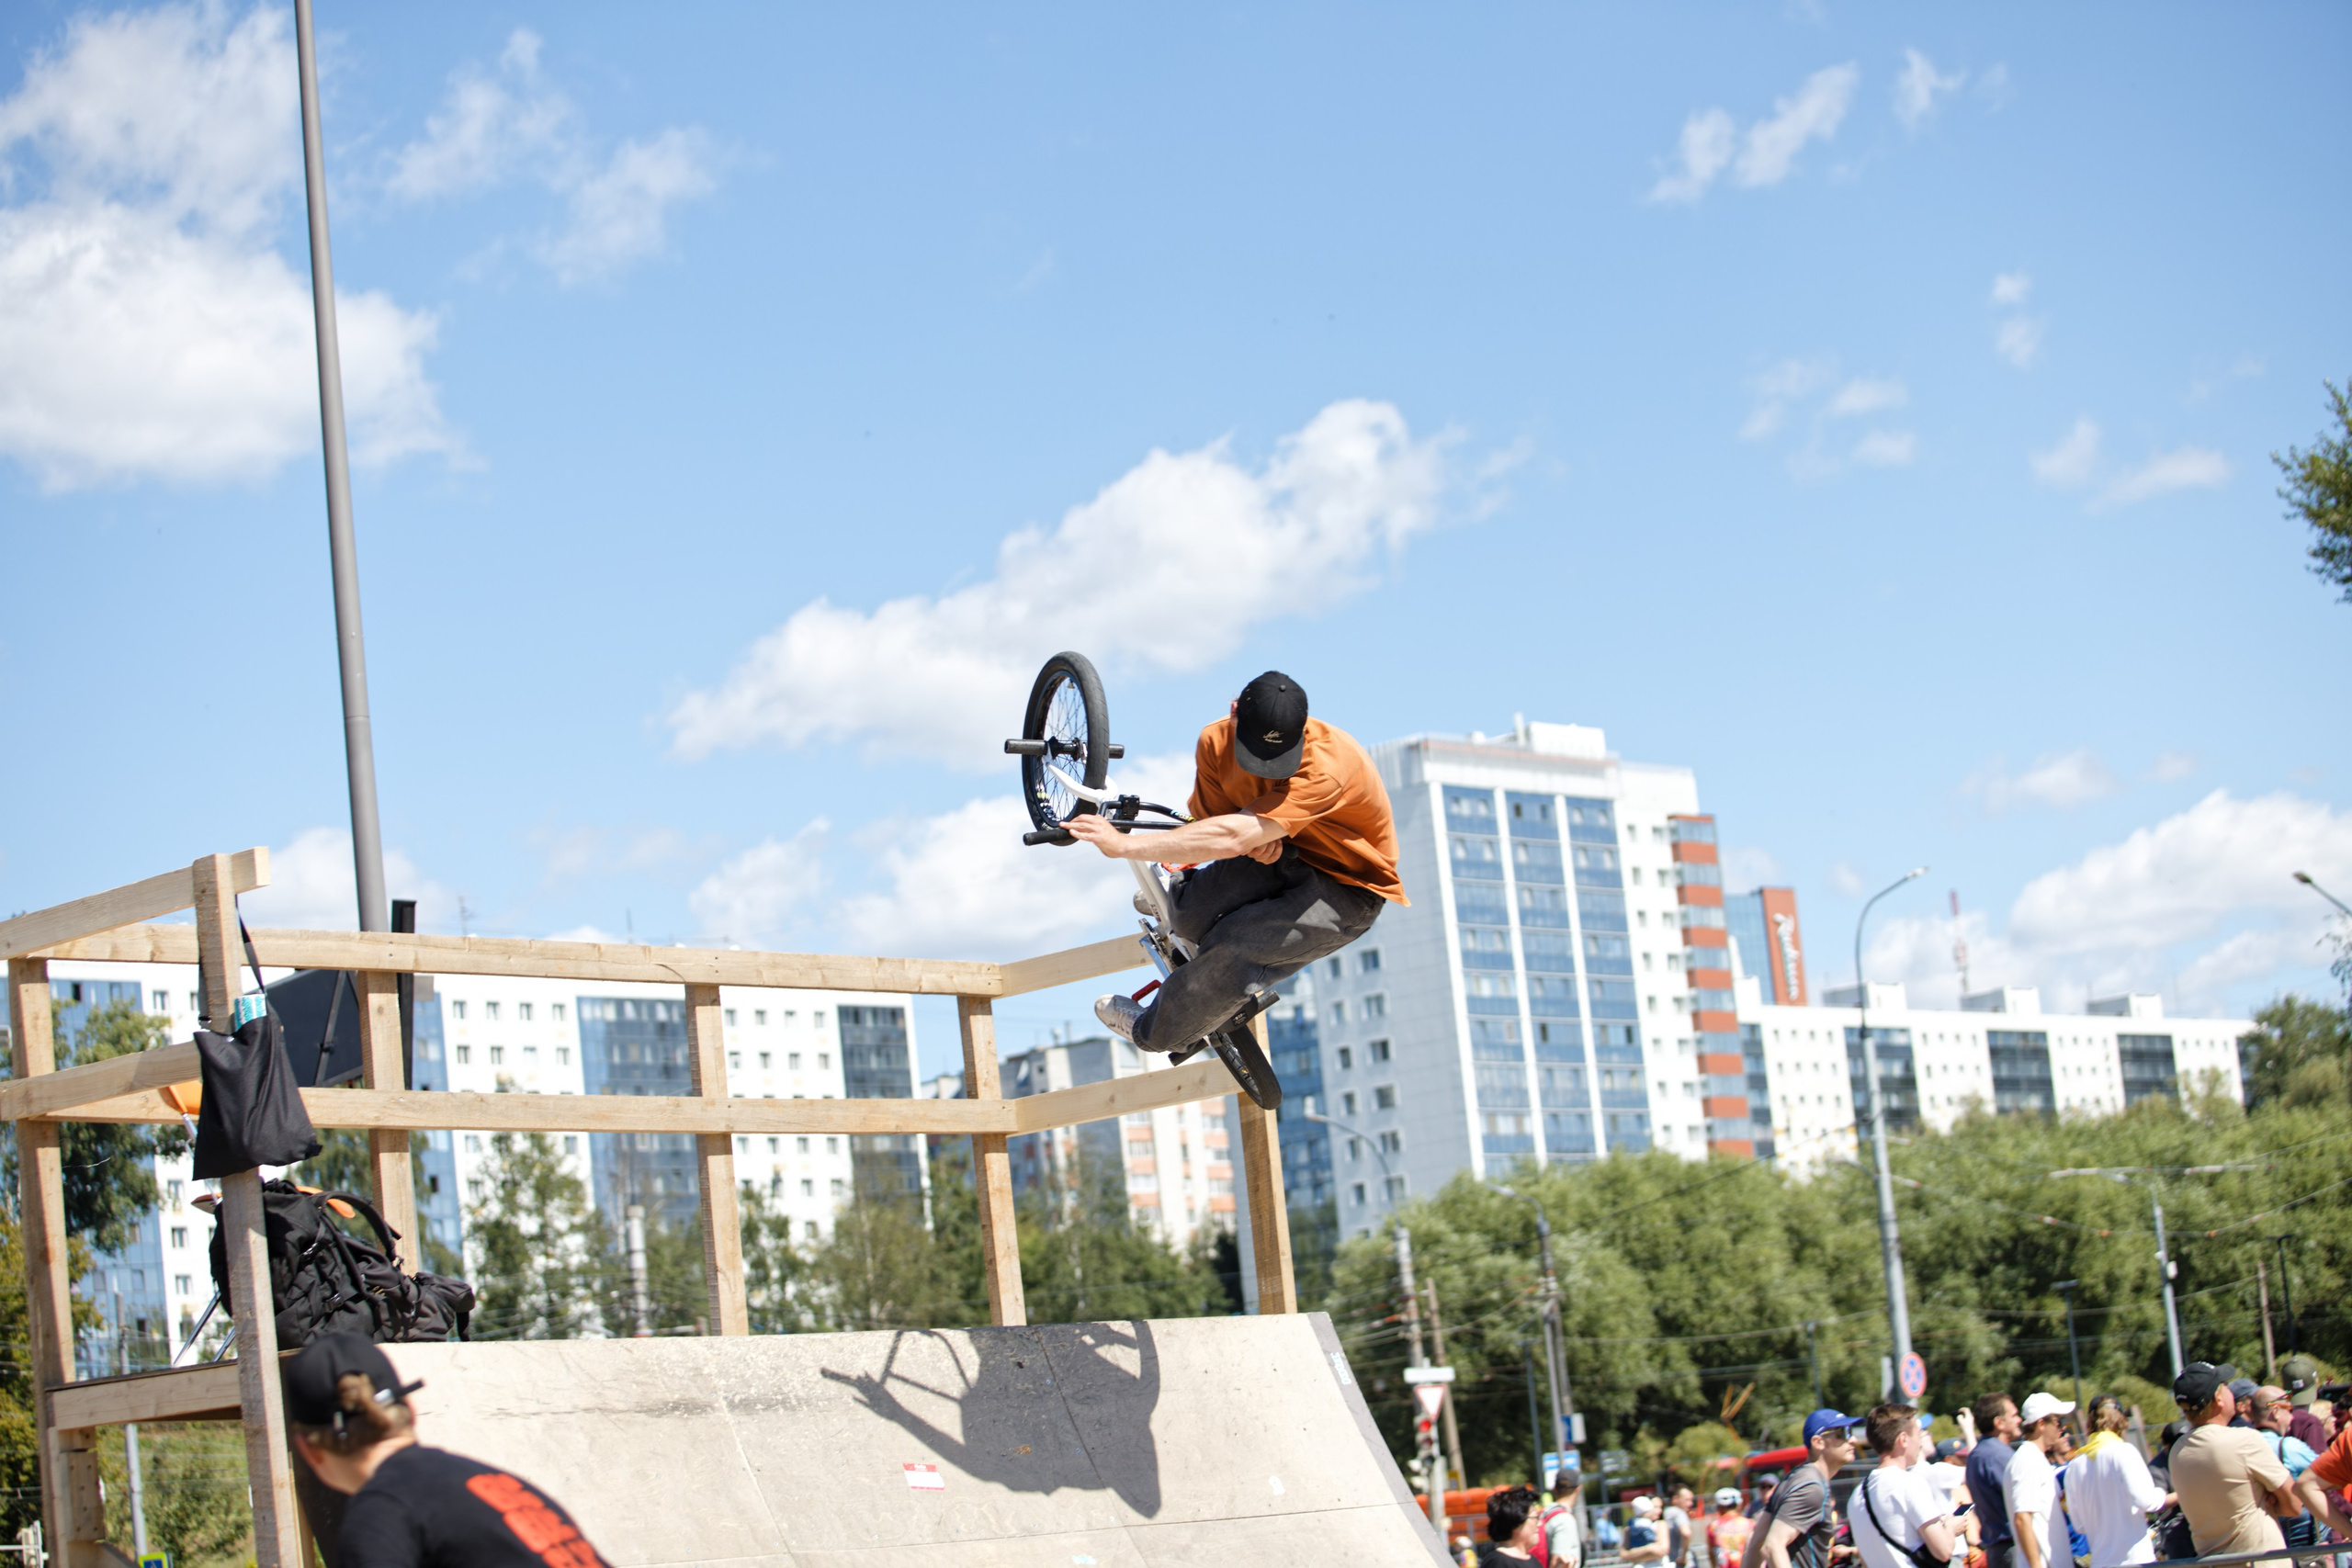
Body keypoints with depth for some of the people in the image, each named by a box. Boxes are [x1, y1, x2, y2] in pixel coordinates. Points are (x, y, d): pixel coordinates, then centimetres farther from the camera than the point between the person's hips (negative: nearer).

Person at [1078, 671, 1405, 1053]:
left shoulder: (1327, 767, -37)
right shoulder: (1216, 742, -16)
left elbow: (1230, 837, -44)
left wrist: (1124, 844, -44)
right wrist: (1257, 841, -29)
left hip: (1347, 891, -6)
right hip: (1281, 855, 6)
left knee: (1233, 949, -25)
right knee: (1193, 913, -24)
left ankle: (1154, 1032, 3)